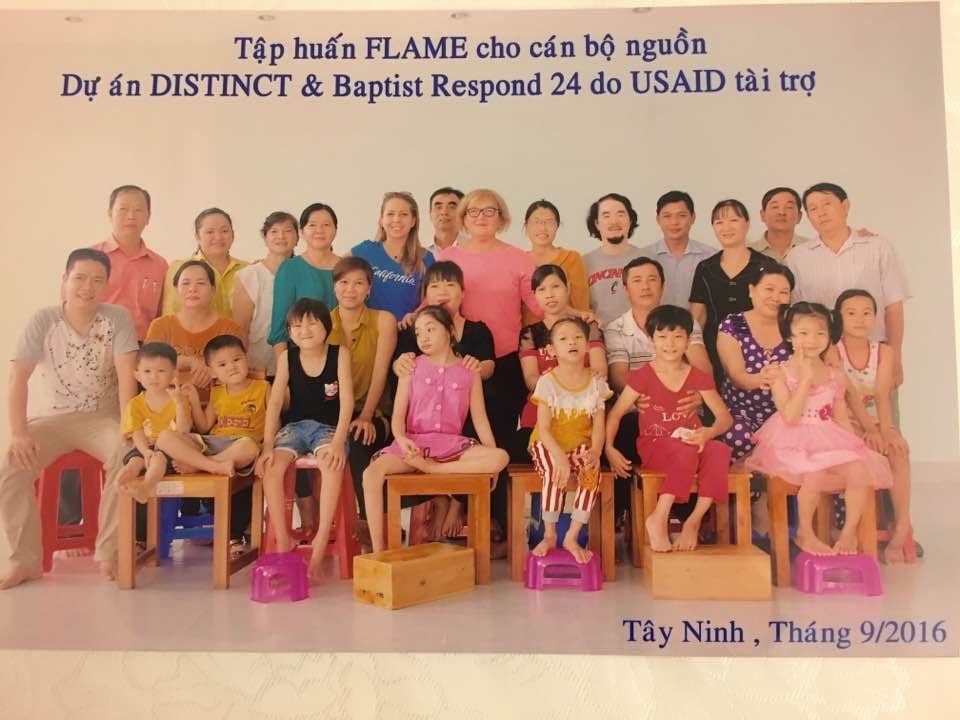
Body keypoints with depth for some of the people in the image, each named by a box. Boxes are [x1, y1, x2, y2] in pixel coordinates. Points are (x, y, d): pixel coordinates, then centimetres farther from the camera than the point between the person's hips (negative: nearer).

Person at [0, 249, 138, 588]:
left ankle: (108, 552, -15)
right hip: (53, 416, 2)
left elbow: (126, 376, -15)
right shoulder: (42, 321, -5)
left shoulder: (117, 318, -8)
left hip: (103, 416, -1)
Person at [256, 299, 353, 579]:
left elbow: (347, 400, -11)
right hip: (295, 426, 3)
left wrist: (338, 441, -22)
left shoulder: (340, 353, -4)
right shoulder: (287, 357, 2)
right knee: (271, 466, -26)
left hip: (328, 427, -3)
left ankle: (320, 545, -28)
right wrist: (268, 445, -12)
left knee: (332, 463, -35)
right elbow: (275, 402, -3)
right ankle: (283, 541, -13)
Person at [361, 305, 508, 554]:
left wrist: (492, 460, 0)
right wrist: (401, 438, -21)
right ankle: (378, 550, -20)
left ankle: (433, 468, -20)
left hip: (450, 443, 0)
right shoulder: (412, 368, 8)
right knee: (371, 473, -28)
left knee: (501, 457, -26)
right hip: (413, 442, 0)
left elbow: (480, 419, 8)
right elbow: (398, 414, 1)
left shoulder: (469, 372, 8)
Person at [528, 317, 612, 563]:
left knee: (592, 472, -29)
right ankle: (549, 534, -11)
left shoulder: (596, 382, 1)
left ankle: (572, 537, -14)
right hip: (549, 445, -2)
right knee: (555, 474, -33)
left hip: (581, 445, 2)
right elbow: (544, 428, -13)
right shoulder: (547, 382, -9)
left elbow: (599, 426, -1)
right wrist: (560, 457, -28)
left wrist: (595, 451, -22)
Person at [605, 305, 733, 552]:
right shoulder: (643, 376, 0)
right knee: (685, 452, -38)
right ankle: (658, 520, -29)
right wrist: (608, 448, -16)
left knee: (720, 450, -32)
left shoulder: (698, 377, 8)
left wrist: (708, 432, -19)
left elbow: (724, 417, 4)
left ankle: (693, 522, -23)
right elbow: (615, 413, 0)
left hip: (691, 445, 4)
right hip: (654, 447, -3)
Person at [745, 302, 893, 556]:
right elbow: (790, 417, -16)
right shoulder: (781, 373, -5)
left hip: (829, 439, 5)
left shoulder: (834, 376, 10)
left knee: (859, 468, -22)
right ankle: (804, 534, -5)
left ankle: (849, 531, -1)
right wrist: (806, 379, -16)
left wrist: (856, 444, 2)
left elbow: (841, 417, 16)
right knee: (815, 475, -32)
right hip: (794, 442, -5)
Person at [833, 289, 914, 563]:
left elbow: (882, 397, -8)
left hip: (876, 419, 3)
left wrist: (885, 431, -25)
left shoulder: (882, 352, 3)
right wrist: (869, 429, -29)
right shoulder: (833, 351, -7)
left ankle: (902, 528, -23)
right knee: (871, 448, -32)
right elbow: (849, 394, -18)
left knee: (898, 449, -26)